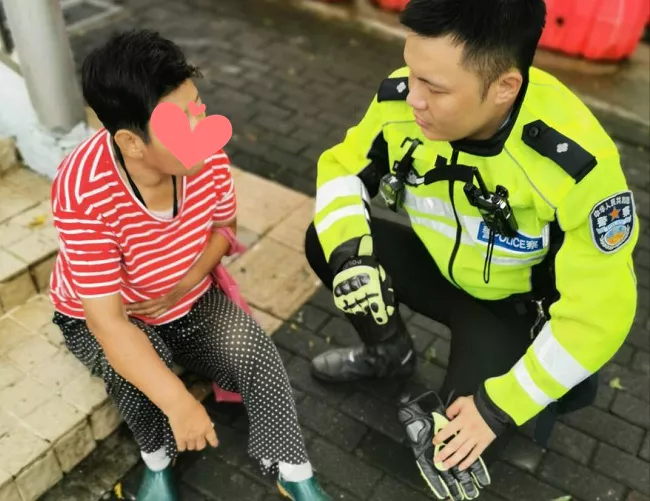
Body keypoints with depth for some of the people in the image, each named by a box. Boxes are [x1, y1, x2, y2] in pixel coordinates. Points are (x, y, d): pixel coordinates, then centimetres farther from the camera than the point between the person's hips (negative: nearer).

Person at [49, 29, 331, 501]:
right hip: (102, 316, -3)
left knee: (256, 353, -17)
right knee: (139, 369, -32)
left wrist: (183, 286, -16)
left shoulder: (207, 155, -22)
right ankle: (157, 457, 2)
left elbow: (223, 225, -1)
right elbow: (108, 323, -34)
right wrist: (179, 403, -39)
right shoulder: (83, 193, -35)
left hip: (190, 299, 3)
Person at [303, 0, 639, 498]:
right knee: (324, 243, -12)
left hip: (515, 304, -4)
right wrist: (347, 251, -26)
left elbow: (597, 313, -26)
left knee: (455, 454, -21)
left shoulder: (577, 164, -35)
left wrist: (500, 407, -24)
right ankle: (390, 353, 14)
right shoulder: (402, 100, -23)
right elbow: (343, 168, -5)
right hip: (438, 265, 5)